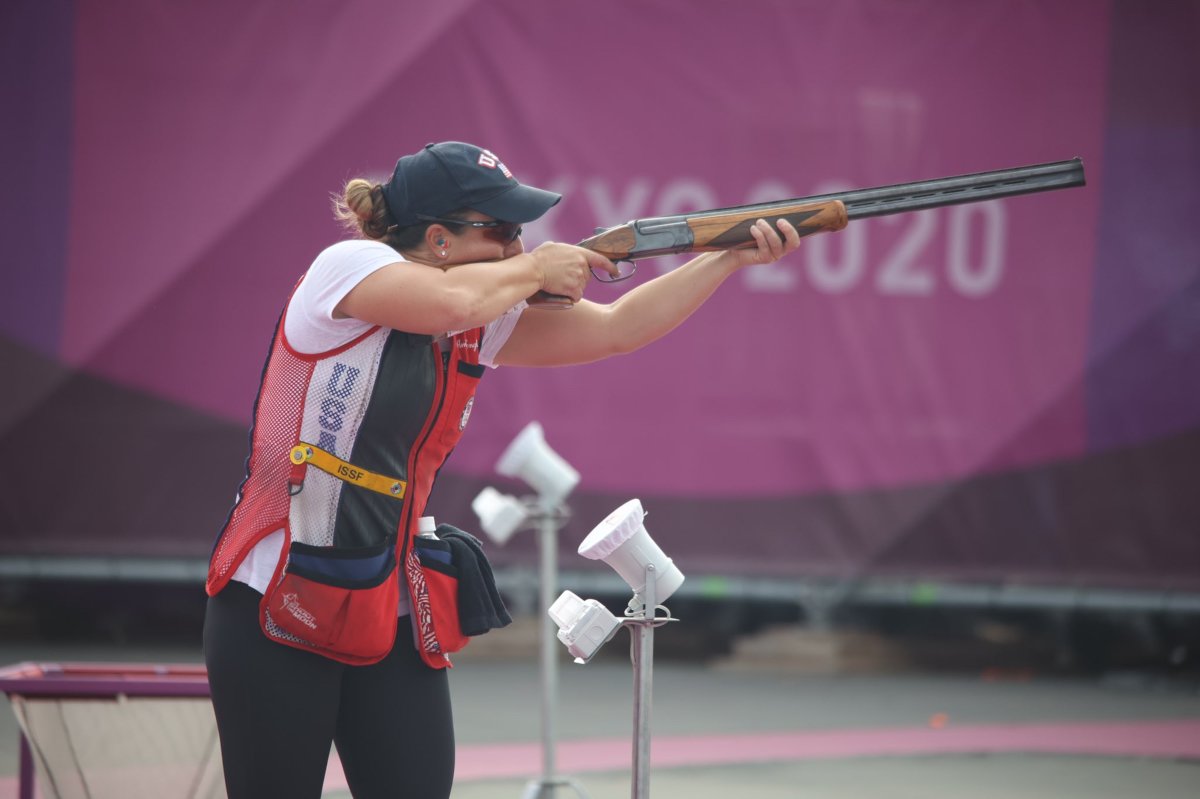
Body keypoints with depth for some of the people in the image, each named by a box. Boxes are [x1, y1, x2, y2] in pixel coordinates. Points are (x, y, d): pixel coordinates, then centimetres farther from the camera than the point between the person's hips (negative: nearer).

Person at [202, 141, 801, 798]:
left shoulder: (482, 324, 8)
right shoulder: (346, 267, -12)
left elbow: (616, 328, 10)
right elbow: (452, 301, -31)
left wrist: (734, 255, 4)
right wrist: (534, 268, -12)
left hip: (393, 616, 6)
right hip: (278, 606, -6)